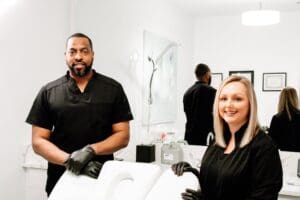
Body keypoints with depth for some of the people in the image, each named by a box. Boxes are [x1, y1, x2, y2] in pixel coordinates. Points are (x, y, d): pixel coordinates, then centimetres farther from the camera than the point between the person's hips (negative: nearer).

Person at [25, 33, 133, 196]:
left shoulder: (113, 89, 1)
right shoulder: (48, 92, 2)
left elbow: (122, 136, -2)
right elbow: (38, 141, -1)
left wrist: (91, 150, -19)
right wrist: (69, 160, -18)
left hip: (102, 177, 0)